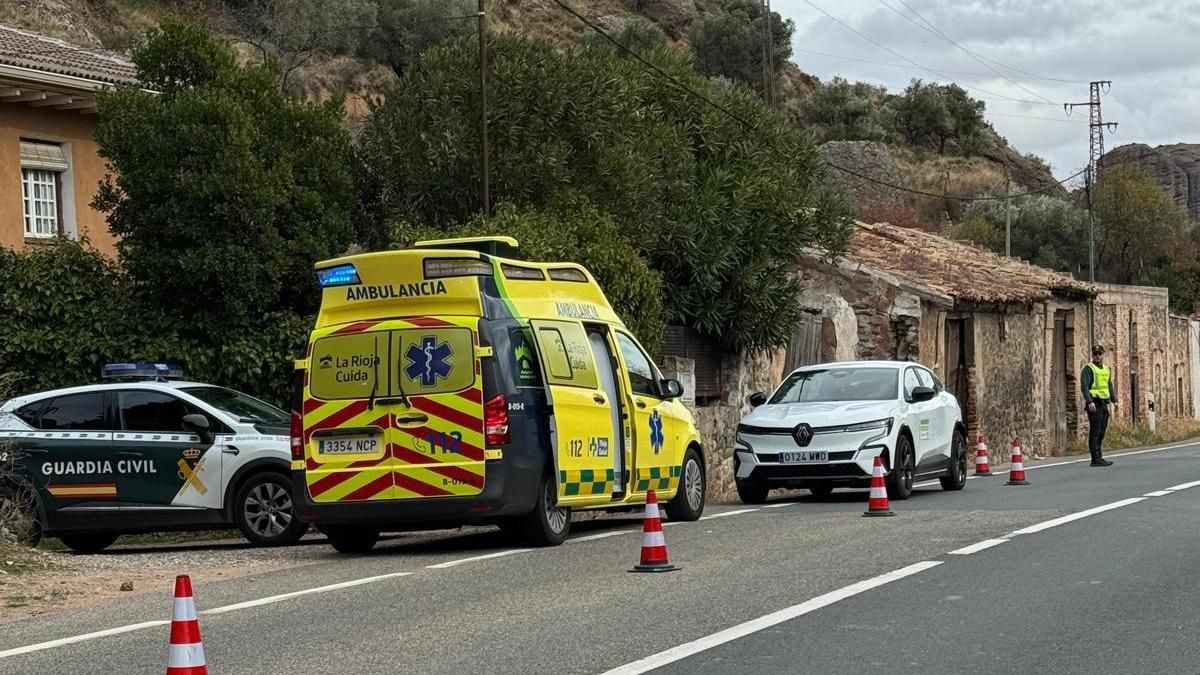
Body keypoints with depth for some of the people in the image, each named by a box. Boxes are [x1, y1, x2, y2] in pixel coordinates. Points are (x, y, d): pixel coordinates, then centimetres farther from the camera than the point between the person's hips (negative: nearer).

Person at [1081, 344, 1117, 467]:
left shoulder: (1107, 369, 18)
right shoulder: (1088, 369, -5)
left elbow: (1110, 385, 25)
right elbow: (1084, 386, -15)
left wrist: (1114, 400, 14)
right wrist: (1089, 401, -25)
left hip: (1104, 403, 8)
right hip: (1094, 403, -8)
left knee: (1101, 432, 9)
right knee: (1095, 431, -10)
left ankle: (1099, 457, 15)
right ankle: (1095, 459, -11)